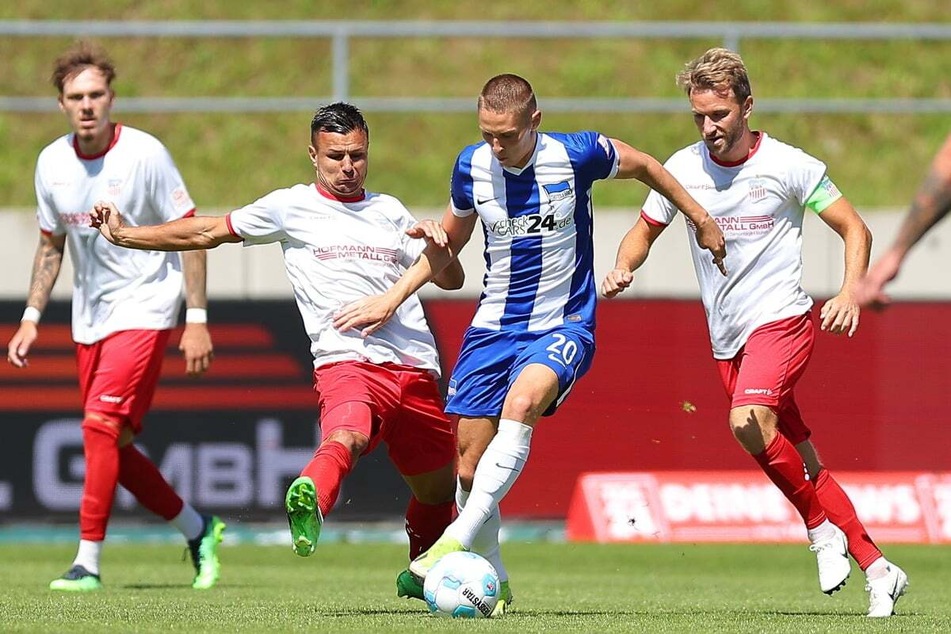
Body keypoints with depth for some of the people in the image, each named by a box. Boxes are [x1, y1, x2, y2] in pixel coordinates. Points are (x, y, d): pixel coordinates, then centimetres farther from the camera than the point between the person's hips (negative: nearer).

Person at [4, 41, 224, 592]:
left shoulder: (145, 154, -14)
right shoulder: (52, 163, 1)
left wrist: (197, 320, -14)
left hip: (143, 308, -6)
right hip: (89, 319, 6)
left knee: (102, 423, -19)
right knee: (112, 445, 7)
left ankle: (89, 561, -14)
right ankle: (198, 530, 27)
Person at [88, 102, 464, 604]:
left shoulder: (389, 210, 21)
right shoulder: (293, 207, 11)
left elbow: (450, 280, 23)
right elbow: (208, 231, 17)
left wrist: (437, 243, 1)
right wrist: (124, 235, 16)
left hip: (415, 369, 5)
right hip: (346, 362, -5)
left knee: (438, 490, 12)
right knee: (347, 436, -38)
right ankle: (309, 503, -65)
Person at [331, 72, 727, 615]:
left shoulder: (575, 155, -12)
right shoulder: (472, 167, -3)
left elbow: (644, 166, 9)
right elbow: (449, 244, 16)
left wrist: (701, 219, 16)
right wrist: (392, 299, 9)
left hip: (562, 326, -4)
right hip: (492, 327, 4)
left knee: (521, 403, -34)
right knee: (470, 467, -2)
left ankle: (459, 541, -38)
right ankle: (492, 582, 18)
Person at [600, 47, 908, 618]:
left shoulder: (789, 166, -8)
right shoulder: (683, 169, 1)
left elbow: (856, 230, -2)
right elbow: (645, 231, 15)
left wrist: (851, 292, -18)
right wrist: (623, 268, -7)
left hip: (782, 320, -5)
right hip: (728, 340, 5)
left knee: (748, 421, -30)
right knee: (802, 465, 6)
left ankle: (822, 528, -11)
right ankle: (878, 570, 15)